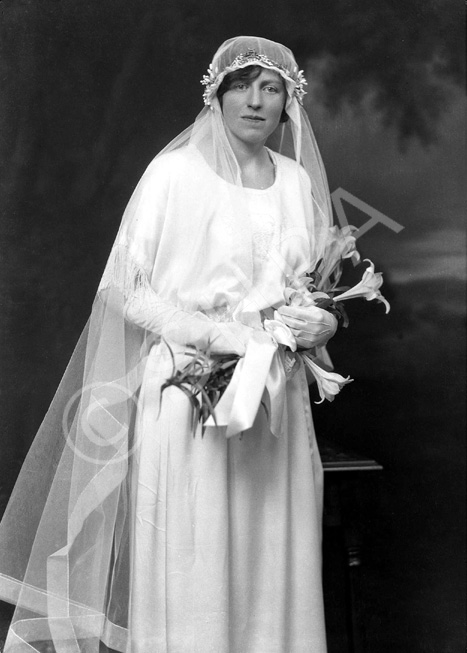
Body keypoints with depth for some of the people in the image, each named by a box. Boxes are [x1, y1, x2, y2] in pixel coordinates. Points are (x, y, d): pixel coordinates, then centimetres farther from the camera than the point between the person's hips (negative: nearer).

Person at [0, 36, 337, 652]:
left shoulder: (298, 181, 9)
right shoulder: (176, 173, -5)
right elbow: (127, 289, -7)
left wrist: (324, 320, -3)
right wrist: (215, 334, -16)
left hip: (277, 397, 5)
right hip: (190, 388, -4)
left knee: (269, 567, 8)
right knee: (189, 562, 0)